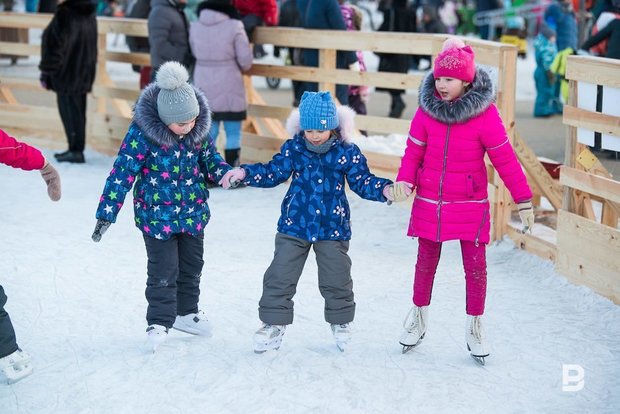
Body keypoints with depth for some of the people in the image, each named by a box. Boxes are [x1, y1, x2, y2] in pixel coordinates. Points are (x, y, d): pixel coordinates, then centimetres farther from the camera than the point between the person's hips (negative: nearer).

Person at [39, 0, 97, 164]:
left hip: (67, 73, -8)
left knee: (70, 112, -2)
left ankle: (75, 150, 0)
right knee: (78, 112, 13)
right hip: (84, 73, 8)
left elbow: (56, 44, -18)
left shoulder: (65, 13, -19)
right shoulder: (90, 15, 6)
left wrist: (46, 71, -9)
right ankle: (76, 149, 20)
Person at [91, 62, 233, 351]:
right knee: (163, 270, -1)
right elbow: (123, 172, -19)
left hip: (193, 212, 5)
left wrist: (228, 174, -13)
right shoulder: (142, 132, -23)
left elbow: (210, 159, 6)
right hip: (157, 214, -5)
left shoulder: (200, 129, -10)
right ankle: (159, 322, 15)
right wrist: (106, 213, -19)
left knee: (192, 265, 17)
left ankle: (186, 312, 37)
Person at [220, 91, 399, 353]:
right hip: (294, 225, 1)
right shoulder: (293, 149, -2)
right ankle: (274, 323, 17)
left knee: (336, 279, 8)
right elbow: (273, 172, 4)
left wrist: (384, 189, -19)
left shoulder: (348, 153, -6)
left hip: (333, 229, -1)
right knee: (280, 277, 3)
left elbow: (362, 182, -1)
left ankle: (340, 321, 32)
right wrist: (244, 173, -8)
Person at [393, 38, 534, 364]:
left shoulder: (485, 113, -14)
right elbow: (413, 151, 0)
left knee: (475, 266, 2)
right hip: (429, 202, 2)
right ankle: (418, 319, 34)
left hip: (470, 205, -2)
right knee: (426, 262, 15)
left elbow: (504, 159, -10)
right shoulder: (426, 109, -6)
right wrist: (404, 181, -18)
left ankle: (475, 328, 19)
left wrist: (524, 201, -9)